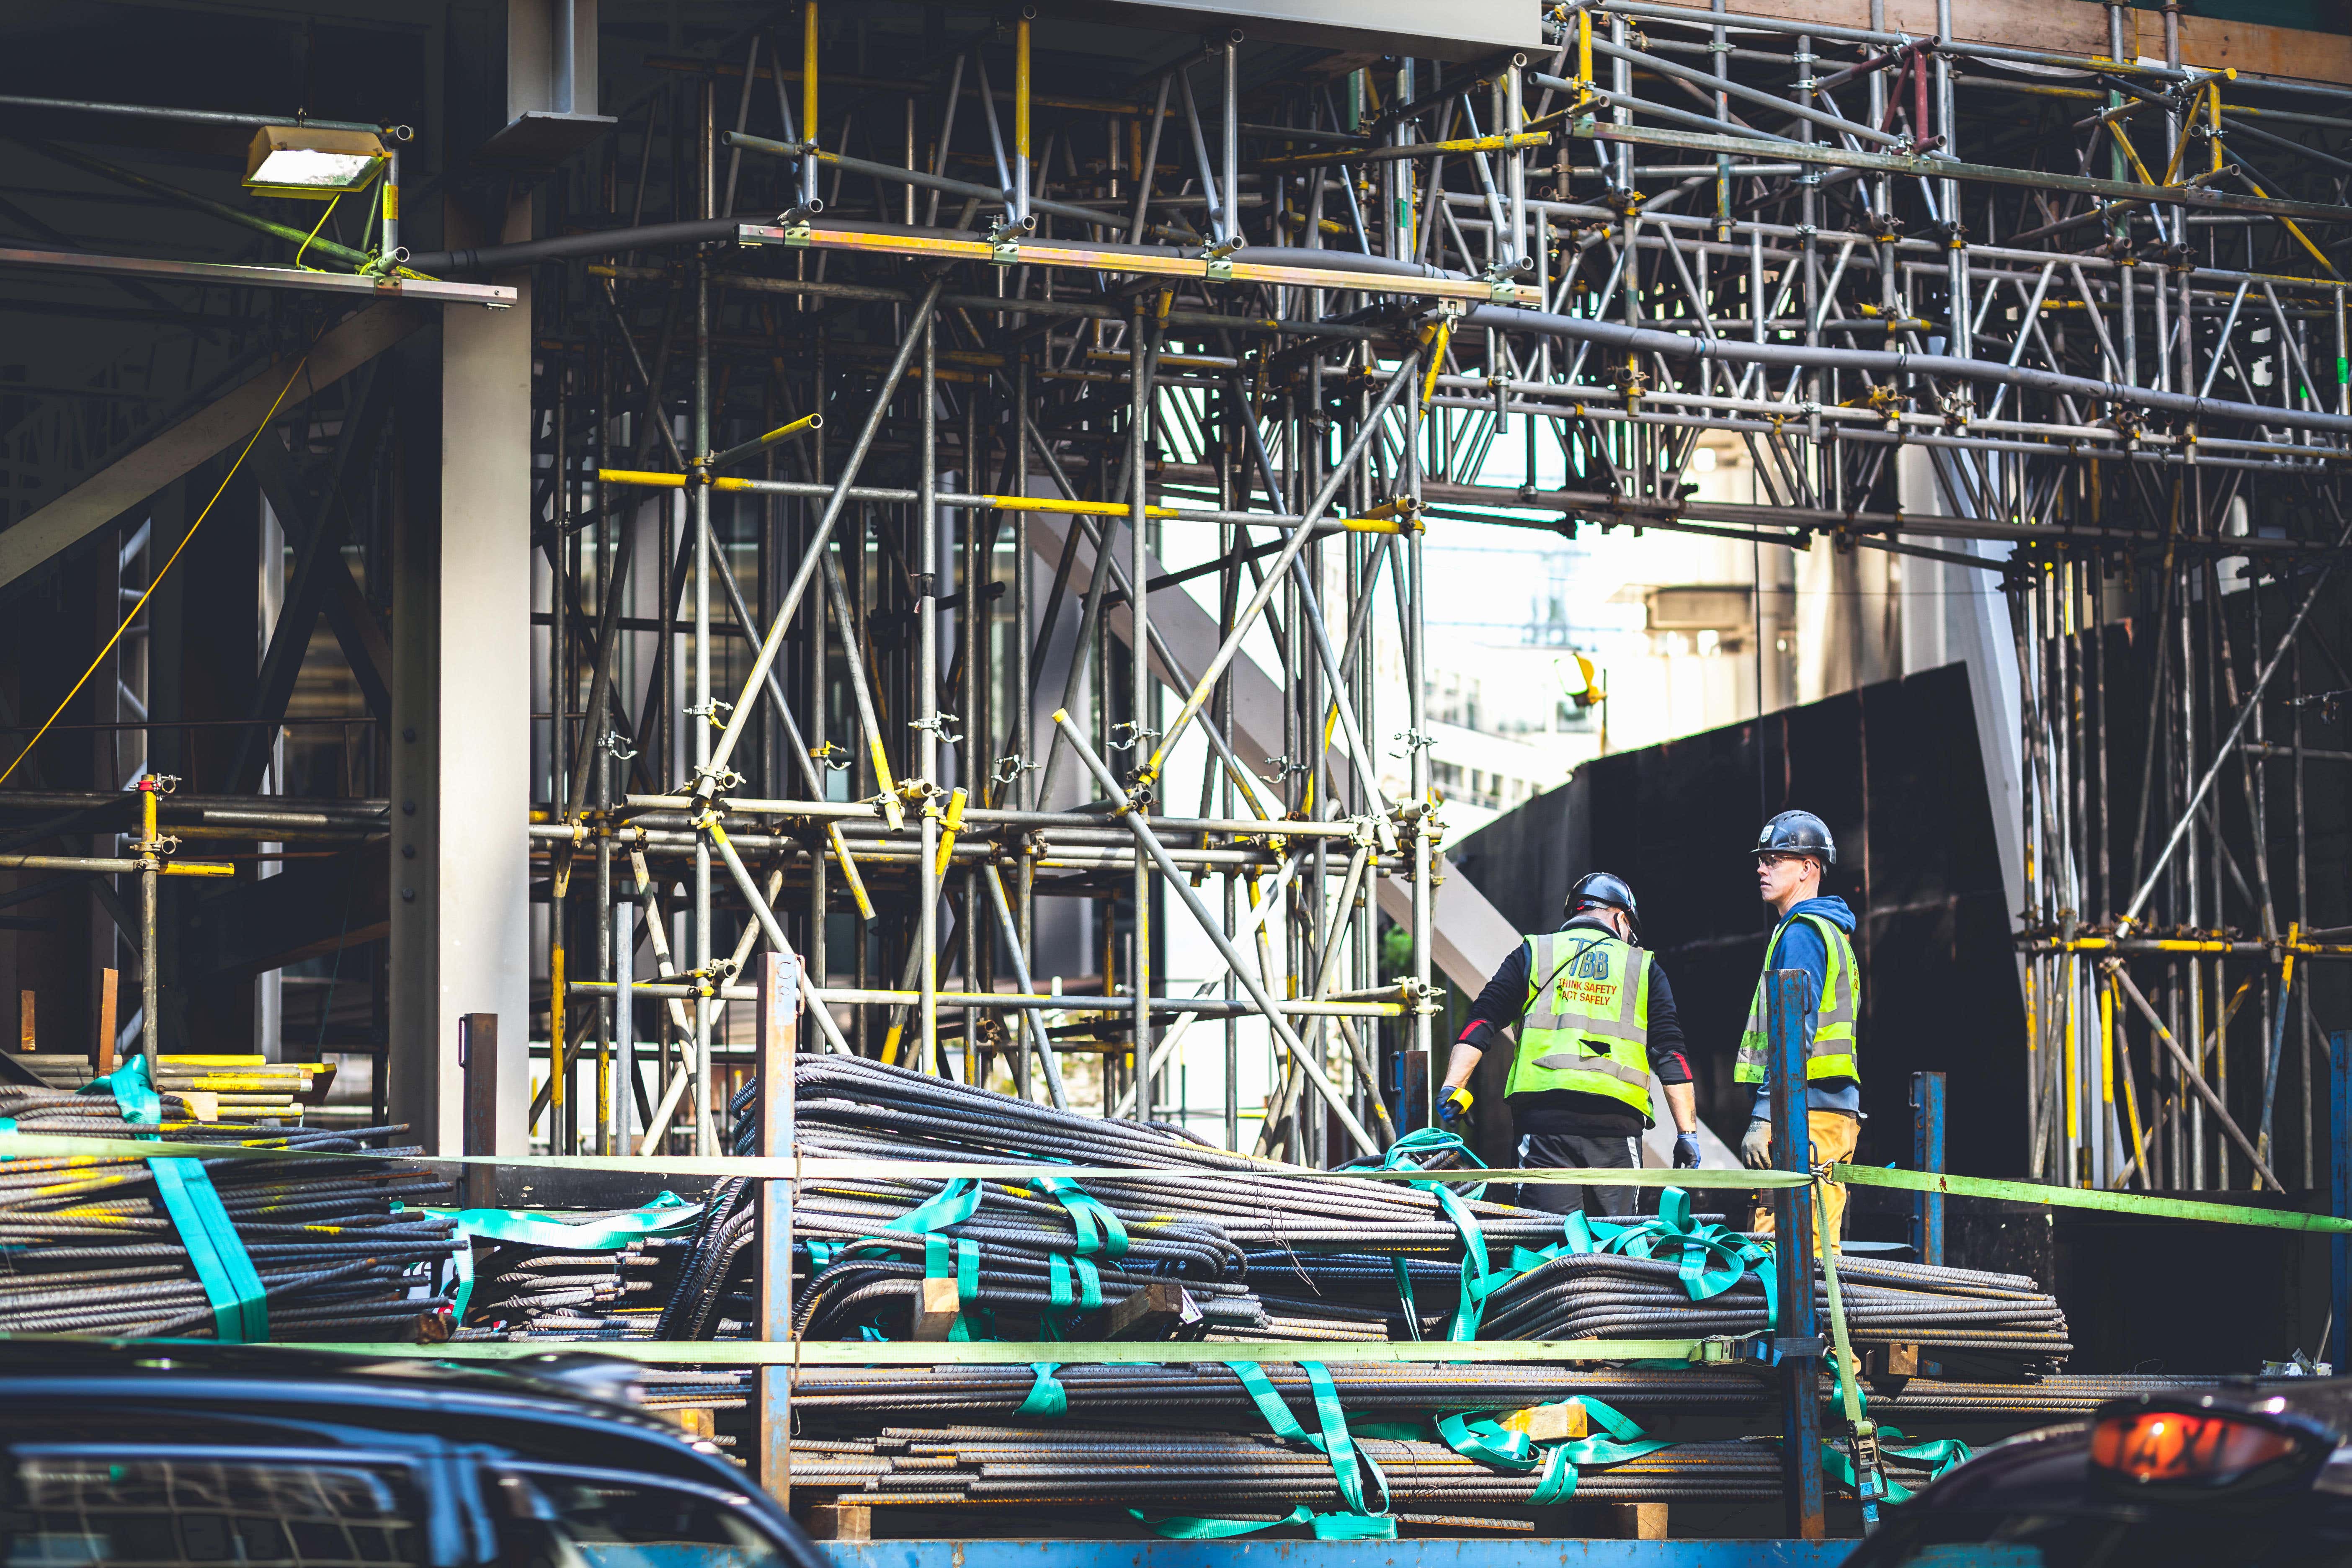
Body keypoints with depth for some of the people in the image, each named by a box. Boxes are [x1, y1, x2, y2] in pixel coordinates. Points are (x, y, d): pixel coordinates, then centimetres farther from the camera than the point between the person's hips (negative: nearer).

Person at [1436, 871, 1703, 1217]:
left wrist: (1452, 1089, 2)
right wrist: (1688, 1133, 9)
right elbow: (1671, 1055, 9)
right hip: (1616, 1121, 0)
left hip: (1543, 1111, 0)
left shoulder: (1532, 954, 16)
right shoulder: (1643, 968, 16)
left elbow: (1482, 1022, 6)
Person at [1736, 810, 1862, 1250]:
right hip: (1840, 1112, 10)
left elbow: (1795, 1032, -17)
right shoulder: (1833, 933, 24)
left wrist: (1764, 1117, -20)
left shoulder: (1800, 933, -8)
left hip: (1805, 1114, -10)